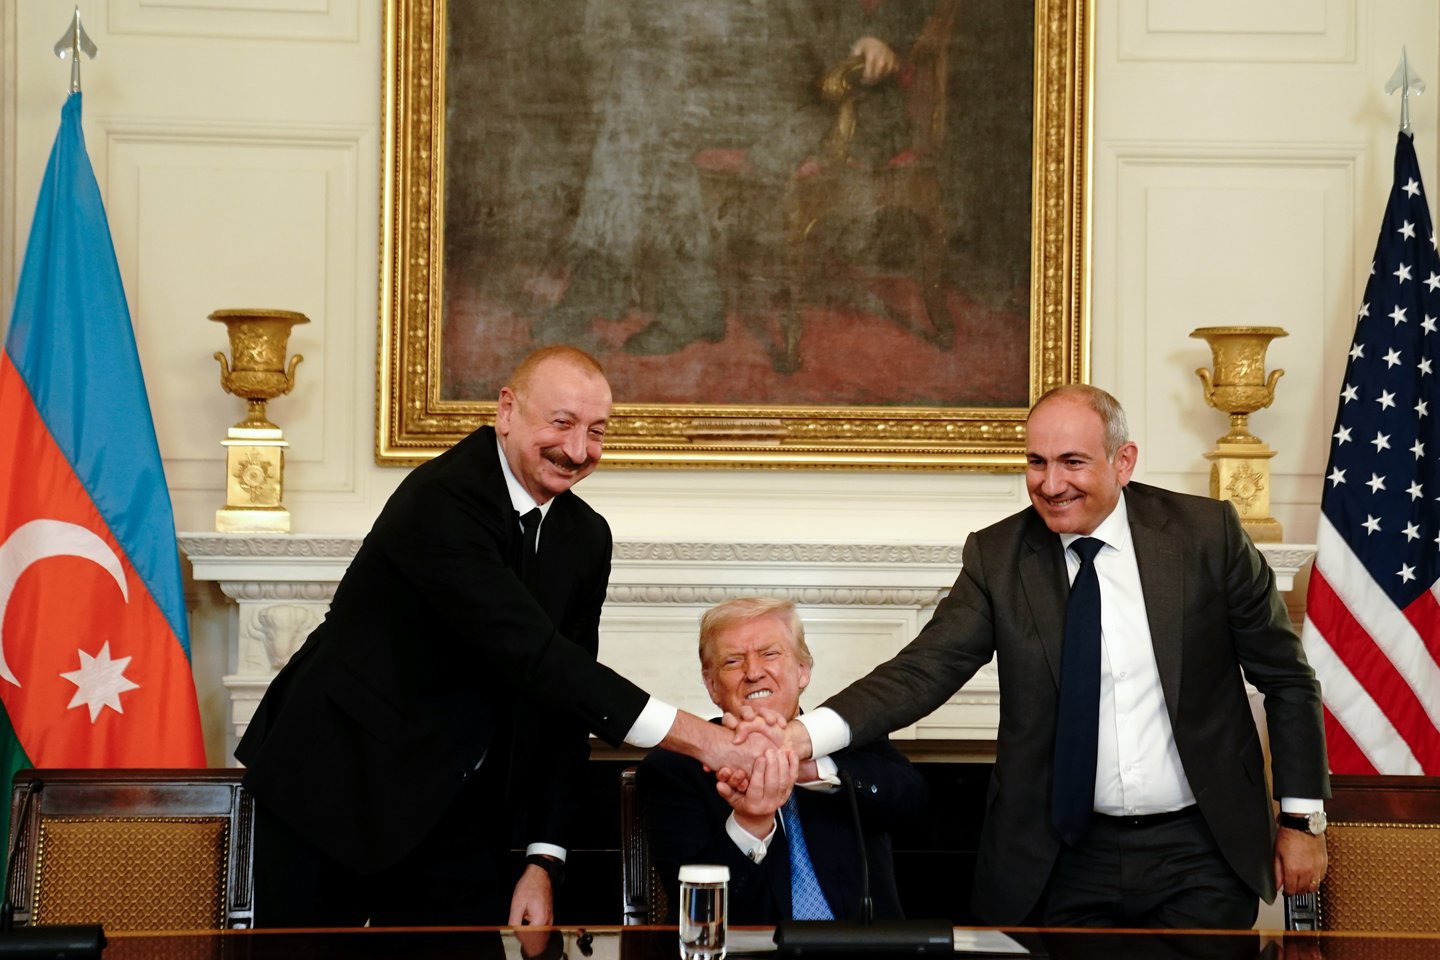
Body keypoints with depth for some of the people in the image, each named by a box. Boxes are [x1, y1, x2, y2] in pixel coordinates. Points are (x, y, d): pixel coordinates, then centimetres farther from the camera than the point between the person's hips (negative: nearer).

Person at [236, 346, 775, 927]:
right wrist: (696, 738, -34)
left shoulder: (585, 538, 3)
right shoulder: (440, 502, -22)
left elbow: (561, 703, 5)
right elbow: (530, 656, -30)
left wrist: (542, 859, -4)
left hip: (455, 814, 6)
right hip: (335, 791, -6)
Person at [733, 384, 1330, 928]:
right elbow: (924, 670, -12)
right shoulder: (996, 557, -2)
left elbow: (1286, 678, 4)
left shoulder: (1206, 532, -5)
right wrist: (807, 734, -29)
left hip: (1200, 859, -1)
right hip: (1068, 863, 1)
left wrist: (1302, 820, 3)